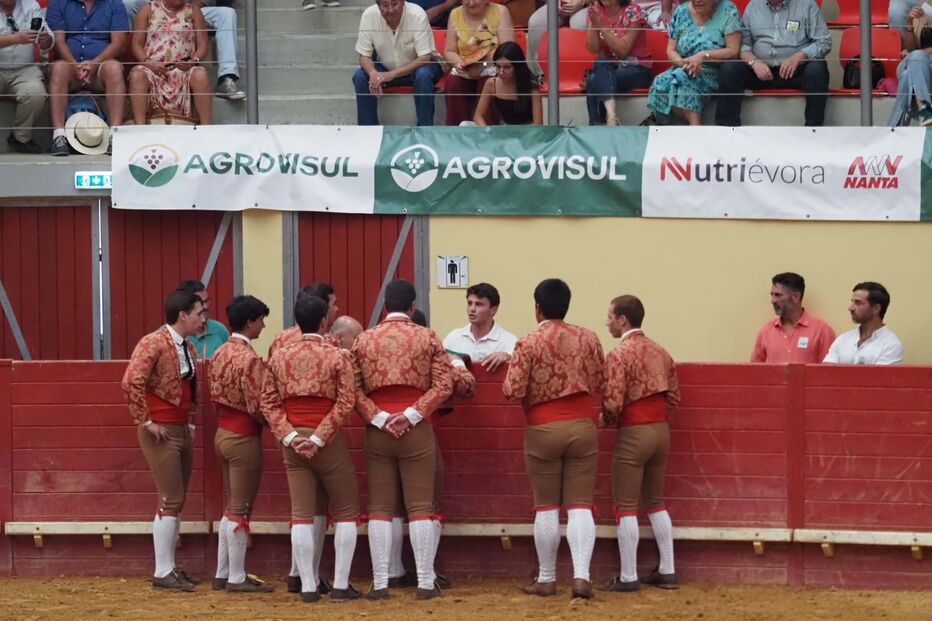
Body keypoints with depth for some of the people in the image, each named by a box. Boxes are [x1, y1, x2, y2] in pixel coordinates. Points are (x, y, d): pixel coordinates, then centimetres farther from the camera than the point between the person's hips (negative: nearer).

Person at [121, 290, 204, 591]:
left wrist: (190, 422, 13)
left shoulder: (188, 349, 12)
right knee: (170, 500, -9)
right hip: (161, 432, -8)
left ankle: (170, 567, 17)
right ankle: (163, 572, -5)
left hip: (183, 431, 8)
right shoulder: (153, 344, -14)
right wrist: (146, 422, -20)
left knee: (176, 502, 11)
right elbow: (131, 383, -23)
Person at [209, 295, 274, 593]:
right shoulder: (249, 359, -20)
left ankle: (223, 574, 20)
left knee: (231, 507, 16)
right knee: (240, 509, -1)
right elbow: (257, 406, -20)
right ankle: (237, 578, 4)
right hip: (244, 437, -9)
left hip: (223, 432, 9)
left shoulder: (220, 353, 7)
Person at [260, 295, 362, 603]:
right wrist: (319, 437, -13)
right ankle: (340, 585, 4)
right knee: (346, 511, 8)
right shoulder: (337, 356, -7)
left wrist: (289, 436, -4)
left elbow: (269, 402, 1)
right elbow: (345, 403, -14)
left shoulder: (279, 356, 5)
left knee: (301, 514, 5)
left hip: (293, 443, 4)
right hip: (329, 442, -4)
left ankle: (308, 587, 2)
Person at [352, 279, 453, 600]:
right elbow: (443, 384, -7)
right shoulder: (427, 338, 0)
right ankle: (426, 582, -1)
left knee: (380, 508, 4)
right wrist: (412, 414, -10)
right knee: (420, 506, 1)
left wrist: (379, 418, -6)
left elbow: (354, 389, -1)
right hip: (417, 430, -1)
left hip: (377, 432, 1)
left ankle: (380, 583, 1)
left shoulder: (363, 340, 5)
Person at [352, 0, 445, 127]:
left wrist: (392, 74, -38)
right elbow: (364, 56, -11)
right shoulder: (369, 16, -18)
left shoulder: (417, 15, -26)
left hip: (417, 67, -3)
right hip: (385, 68, 3)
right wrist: (373, 73, -35)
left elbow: (425, 58, -26)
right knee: (359, 77, -22)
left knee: (423, 76, -34)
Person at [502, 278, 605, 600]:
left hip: (543, 429, -2)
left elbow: (513, 390, -11)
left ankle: (546, 579, 14)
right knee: (580, 505, 1)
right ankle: (581, 575, -12)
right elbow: (598, 383, 9)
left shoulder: (528, 343, -9)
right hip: (582, 427, 2)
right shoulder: (588, 338, 0)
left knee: (546, 507, 8)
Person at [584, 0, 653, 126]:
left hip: (636, 69, -4)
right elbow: (593, 49, -5)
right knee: (600, 63, -32)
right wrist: (593, 25, -22)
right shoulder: (596, 10, 2)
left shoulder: (632, 12, -11)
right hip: (608, 69, 4)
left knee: (594, 82, -30)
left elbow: (623, 50, -18)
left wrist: (601, 26, -24)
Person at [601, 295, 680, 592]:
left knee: (626, 506, 0)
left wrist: (606, 420, 1)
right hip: (661, 429, 7)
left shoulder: (619, 354, -14)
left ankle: (628, 577, 1)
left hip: (633, 433, -7)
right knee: (655, 502, 17)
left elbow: (613, 403, -20)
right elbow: (673, 395, 12)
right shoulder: (660, 352, 8)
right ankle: (667, 571, 16)